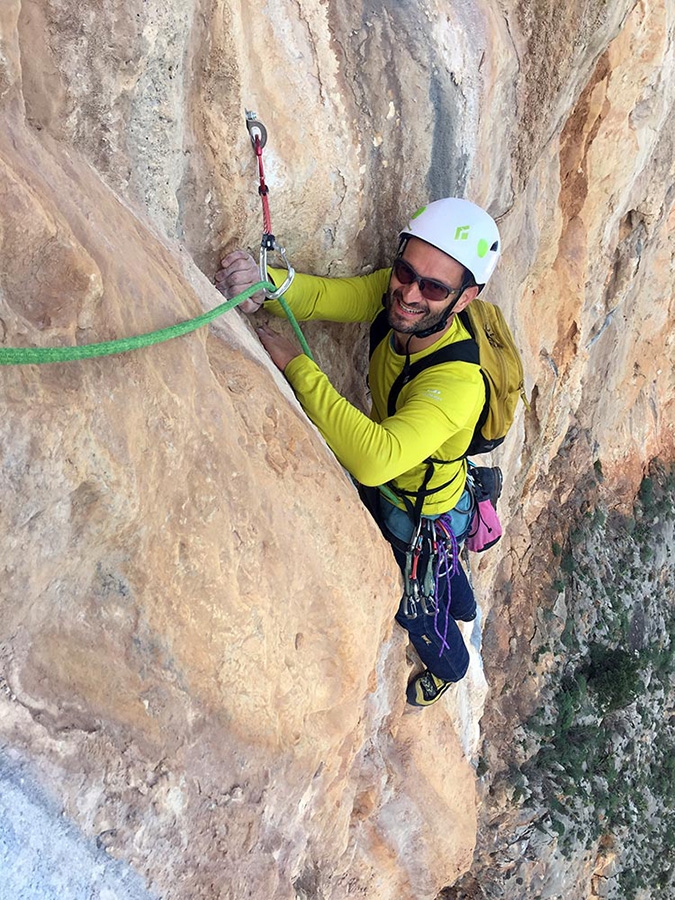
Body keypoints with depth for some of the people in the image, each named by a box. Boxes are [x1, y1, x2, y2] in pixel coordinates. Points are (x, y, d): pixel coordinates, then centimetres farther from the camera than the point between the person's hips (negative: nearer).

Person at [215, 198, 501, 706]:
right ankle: (464, 607, 73)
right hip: (385, 487, 6)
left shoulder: (458, 383, -46)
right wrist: (263, 284, -57)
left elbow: (374, 460, -58)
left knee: (419, 613, 26)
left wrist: (295, 365, -54)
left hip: (425, 517, -6)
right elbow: (323, 295, -34)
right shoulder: (395, 295, -25)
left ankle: (449, 668, 62)